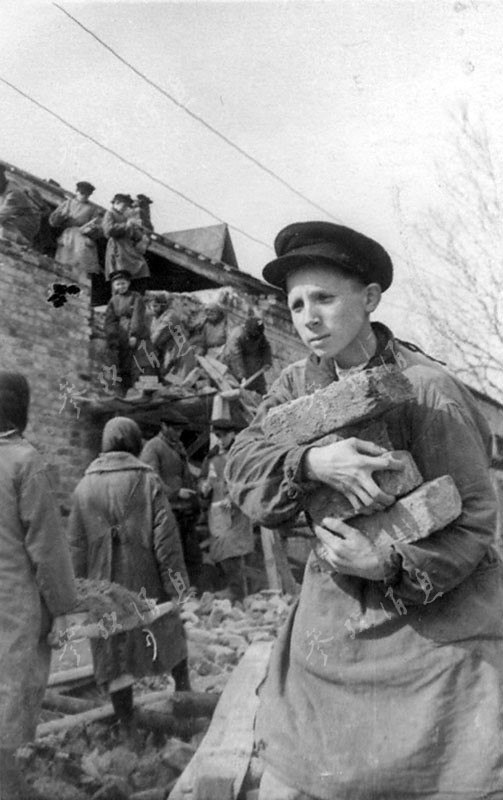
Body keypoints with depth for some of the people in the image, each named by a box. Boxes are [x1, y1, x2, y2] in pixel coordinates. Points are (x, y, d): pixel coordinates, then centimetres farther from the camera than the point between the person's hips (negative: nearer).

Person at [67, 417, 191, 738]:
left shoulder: (85, 486, 2)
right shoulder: (147, 480, -6)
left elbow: (76, 543, 4)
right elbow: (166, 536, -10)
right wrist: (176, 580, -6)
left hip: (104, 587, 2)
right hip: (145, 581, -1)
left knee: (115, 654, 9)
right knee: (168, 630, 22)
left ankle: (128, 726, 14)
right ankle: (183, 688, 36)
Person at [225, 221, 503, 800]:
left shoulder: (427, 390, -14)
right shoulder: (296, 384, 3)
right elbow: (241, 469, -8)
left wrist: (389, 564, -27)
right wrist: (312, 461, -28)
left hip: (435, 628, -4)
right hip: (331, 625, 5)